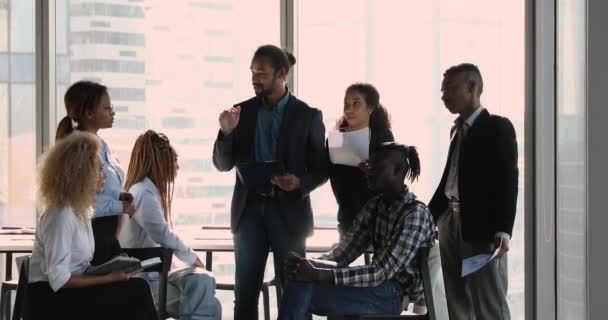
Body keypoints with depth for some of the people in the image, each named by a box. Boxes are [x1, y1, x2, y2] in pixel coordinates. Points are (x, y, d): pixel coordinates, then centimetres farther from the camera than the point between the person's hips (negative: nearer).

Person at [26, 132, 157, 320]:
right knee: (136, 291, -17)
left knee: (137, 289, -11)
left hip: (71, 297, 8)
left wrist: (112, 268, -1)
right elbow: (59, 280, -21)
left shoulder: (81, 211, 12)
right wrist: (109, 278, -18)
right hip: (50, 304, -8)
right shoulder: (60, 216, -18)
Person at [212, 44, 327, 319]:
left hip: (289, 211, -2)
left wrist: (300, 183, -18)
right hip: (249, 210, 2)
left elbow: (321, 169, 2)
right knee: (245, 293, 1)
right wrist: (226, 132, -12)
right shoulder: (242, 112, 6)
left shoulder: (308, 115, 0)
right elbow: (223, 164, 5)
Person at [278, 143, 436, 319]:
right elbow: (344, 252, 8)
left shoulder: (416, 214, -14)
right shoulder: (375, 205, 12)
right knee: (301, 280, -17)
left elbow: (381, 272, -21)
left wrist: (318, 274, -28)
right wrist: (309, 264, -14)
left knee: (302, 290, -22)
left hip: (394, 296, -7)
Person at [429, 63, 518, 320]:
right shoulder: (458, 129, 17)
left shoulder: (498, 127, -6)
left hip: (482, 228, -8)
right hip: (451, 224, 8)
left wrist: (503, 230, -21)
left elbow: (508, 182, -13)